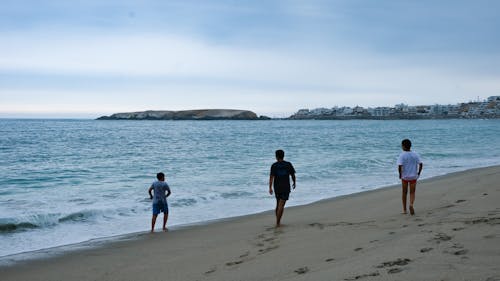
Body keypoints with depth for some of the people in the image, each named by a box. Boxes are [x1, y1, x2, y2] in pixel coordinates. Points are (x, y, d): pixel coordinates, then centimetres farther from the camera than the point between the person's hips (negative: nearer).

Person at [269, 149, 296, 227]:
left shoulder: (274, 165, -4)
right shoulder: (288, 164, -1)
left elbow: (271, 177, -12)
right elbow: (293, 175, 5)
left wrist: (270, 188, -14)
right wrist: (294, 183, 22)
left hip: (277, 187, 2)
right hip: (286, 187, -1)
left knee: (278, 204, 18)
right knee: (281, 205, -5)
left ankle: (278, 221, 25)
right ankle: (278, 222, -11)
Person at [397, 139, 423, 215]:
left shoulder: (402, 155, -10)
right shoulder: (415, 155, -1)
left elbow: (399, 166, -20)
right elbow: (421, 164, -7)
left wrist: (400, 174, -5)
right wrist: (418, 173, 5)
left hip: (404, 177, -1)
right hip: (413, 177, 1)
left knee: (404, 193, 12)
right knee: (412, 192, 8)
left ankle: (404, 209, 19)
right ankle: (411, 204, -20)